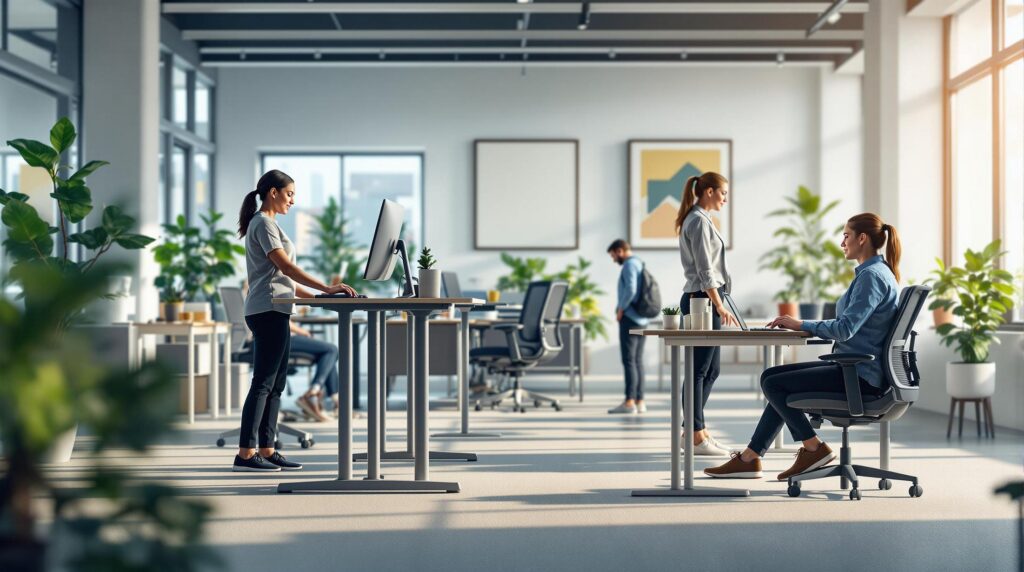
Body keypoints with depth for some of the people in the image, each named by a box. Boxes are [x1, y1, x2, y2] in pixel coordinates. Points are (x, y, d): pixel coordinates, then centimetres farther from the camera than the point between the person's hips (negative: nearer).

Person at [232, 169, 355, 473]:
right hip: (268, 311, -10)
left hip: (274, 313, 10)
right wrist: (327, 288, -24)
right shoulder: (263, 223, -8)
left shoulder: (267, 224, 23)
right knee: (263, 383, -10)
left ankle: (266, 450, 10)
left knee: (275, 384, 8)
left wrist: (315, 297, 16)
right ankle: (245, 453, -10)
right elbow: (285, 266, -19)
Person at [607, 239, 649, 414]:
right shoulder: (641, 264, 18)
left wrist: (620, 309, -10)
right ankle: (640, 402, 7)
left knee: (629, 360, -9)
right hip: (641, 319, 9)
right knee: (638, 361, 8)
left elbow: (630, 289, -22)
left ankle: (629, 402, -12)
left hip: (629, 319, -9)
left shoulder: (630, 264, -9)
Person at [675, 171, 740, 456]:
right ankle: (696, 437, -3)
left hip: (703, 299, 10)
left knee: (711, 369, 12)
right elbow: (704, 269, -17)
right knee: (700, 369, -7)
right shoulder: (699, 221, -11)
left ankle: (695, 431, 17)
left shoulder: (699, 219, 19)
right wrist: (719, 305, -20)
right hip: (704, 299, -10)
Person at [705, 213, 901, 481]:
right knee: (773, 376, 10)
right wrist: (801, 325, 8)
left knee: (774, 384, -13)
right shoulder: (873, 272, 18)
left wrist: (801, 325, -14)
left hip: (860, 375, -11)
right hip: (853, 367, 11)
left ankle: (814, 448, -1)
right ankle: (749, 458, 9)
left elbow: (845, 328, -25)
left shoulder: (872, 275, -16)